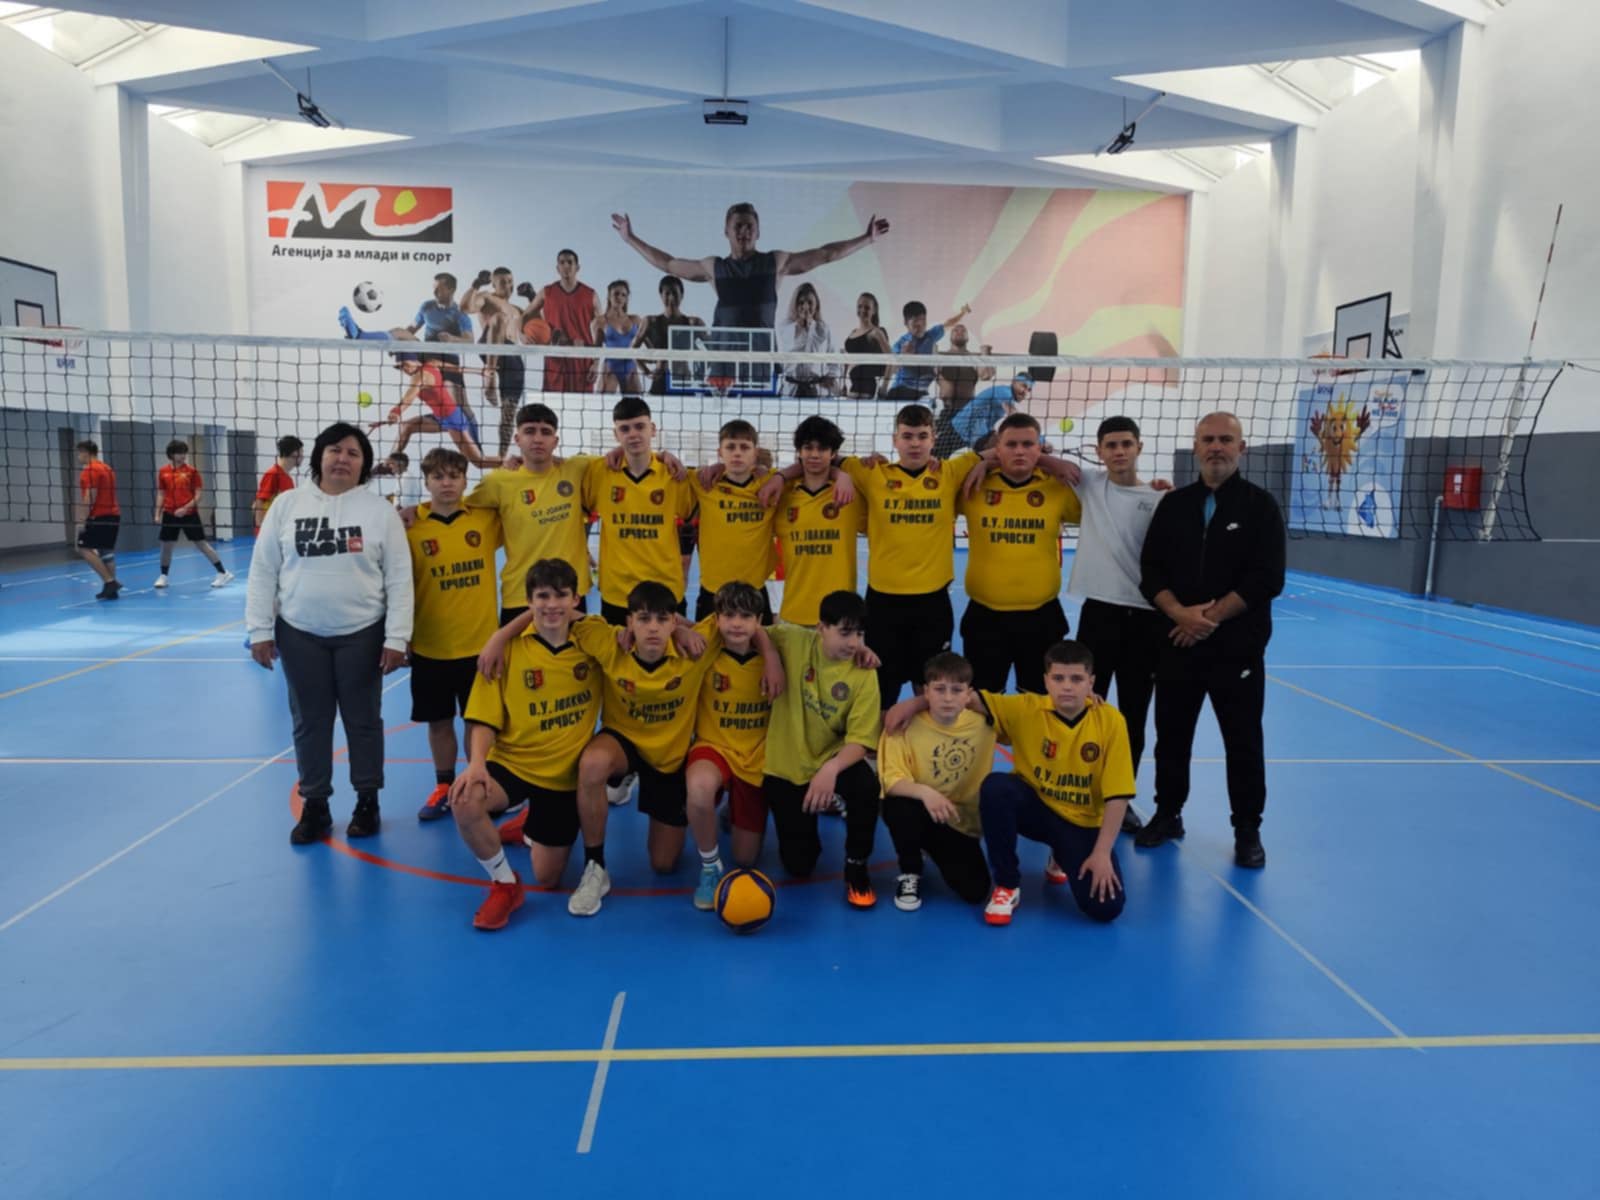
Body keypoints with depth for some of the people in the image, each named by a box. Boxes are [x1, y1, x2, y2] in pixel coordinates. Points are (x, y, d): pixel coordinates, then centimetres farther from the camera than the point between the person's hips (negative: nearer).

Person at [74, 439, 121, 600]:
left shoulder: (90, 470, -10)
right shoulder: (107, 468, 17)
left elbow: (90, 498, -17)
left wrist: (83, 519, -17)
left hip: (99, 516, -9)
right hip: (113, 514, 9)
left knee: (84, 549, -6)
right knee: (106, 551, 10)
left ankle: (109, 581, -13)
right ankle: (111, 589, 7)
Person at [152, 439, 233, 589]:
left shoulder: (191, 471, -4)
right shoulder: (163, 472, 5)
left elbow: (198, 495, -5)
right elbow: (161, 494, 12)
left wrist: (185, 508, -17)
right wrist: (158, 513, 4)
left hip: (189, 514, -3)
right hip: (170, 514, 3)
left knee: (201, 544, -3)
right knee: (166, 546, 7)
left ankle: (223, 573, 2)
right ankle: (163, 576, 23)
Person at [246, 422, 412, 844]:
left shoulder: (379, 510, -4)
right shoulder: (287, 504, 2)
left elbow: (399, 579, -5)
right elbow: (263, 571, 5)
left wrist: (396, 637, -10)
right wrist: (260, 629, 0)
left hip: (362, 634, -2)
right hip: (300, 634, 2)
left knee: (363, 720, 8)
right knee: (309, 722, 10)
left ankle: (367, 802, 22)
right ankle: (314, 806, 23)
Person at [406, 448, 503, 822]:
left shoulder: (486, 518, -3)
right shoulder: (410, 525, -6)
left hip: (480, 641, 0)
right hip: (430, 645, 0)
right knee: (439, 721, 13)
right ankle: (444, 788, 30)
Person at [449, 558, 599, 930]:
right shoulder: (508, 646, -9)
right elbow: (486, 717, -8)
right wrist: (477, 762, -25)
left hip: (566, 773, 1)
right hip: (512, 762, -1)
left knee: (547, 879, 7)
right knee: (465, 801, -34)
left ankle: (531, 826, 43)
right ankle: (504, 885, -6)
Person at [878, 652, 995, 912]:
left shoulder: (984, 723, -9)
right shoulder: (906, 726, -17)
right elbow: (892, 781, -25)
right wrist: (923, 792, -43)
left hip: (963, 822, 3)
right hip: (921, 814, -2)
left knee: (975, 891, -14)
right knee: (899, 806, -37)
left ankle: (937, 854, 23)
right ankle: (910, 874, -5)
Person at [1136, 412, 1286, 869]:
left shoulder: (1260, 505, -2)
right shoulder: (1173, 505, 7)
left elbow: (1266, 579, -10)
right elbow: (1151, 572, 2)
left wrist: (1211, 617, -14)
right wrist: (1181, 614, -14)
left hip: (1238, 648, -3)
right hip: (1176, 644, 3)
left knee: (1243, 743, 5)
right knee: (1171, 736, 12)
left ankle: (1247, 830, 21)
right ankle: (1167, 815, 29)